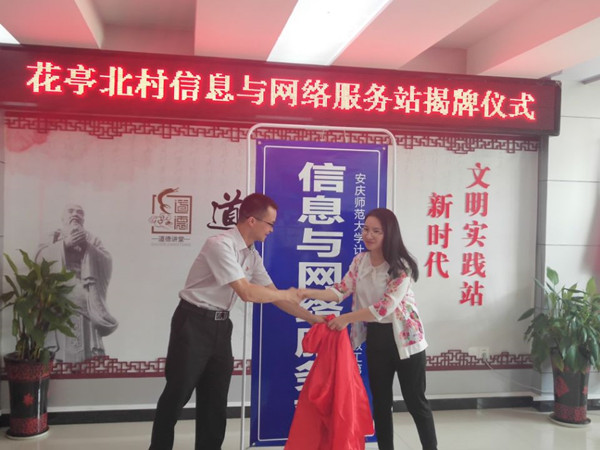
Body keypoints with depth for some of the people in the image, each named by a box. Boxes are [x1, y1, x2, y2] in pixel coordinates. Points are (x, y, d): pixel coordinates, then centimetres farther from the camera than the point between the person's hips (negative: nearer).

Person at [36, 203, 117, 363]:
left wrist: (87, 246, -12)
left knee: (87, 355, -7)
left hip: (86, 304, 1)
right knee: (61, 348, -11)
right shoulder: (53, 238, 19)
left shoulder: (92, 239, 19)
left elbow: (106, 261, 2)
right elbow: (41, 258, -1)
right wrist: (64, 244, -12)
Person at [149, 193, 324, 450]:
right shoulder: (220, 245, -20)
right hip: (193, 323, -7)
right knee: (177, 395, 4)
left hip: (220, 325, 8)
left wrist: (314, 319, 6)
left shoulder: (252, 255, 5)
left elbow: (273, 295, 8)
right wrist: (286, 294, -12)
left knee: (215, 400, 12)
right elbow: (247, 293, -26)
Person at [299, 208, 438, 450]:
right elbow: (342, 290, -5)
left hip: (404, 338, -5)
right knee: (380, 402, 13)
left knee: (415, 401, 6)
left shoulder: (402, 266, -19)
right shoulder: (359, 261, 0)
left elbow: (385, 307, -26)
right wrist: (310, 292, -21)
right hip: (375, 338, 6)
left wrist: (347, 319, -28)